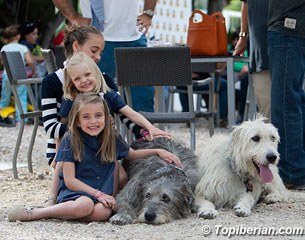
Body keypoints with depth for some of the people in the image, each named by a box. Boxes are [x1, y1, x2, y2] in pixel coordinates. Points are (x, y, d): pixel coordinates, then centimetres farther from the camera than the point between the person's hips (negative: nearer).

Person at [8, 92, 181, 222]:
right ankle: (32, 213, -21)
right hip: (74, 193, -3)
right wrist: (98, 194, -16)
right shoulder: (71, 141, -6)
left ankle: (56, 214, -14)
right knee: (84, 205, -39)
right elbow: (70, 180, -9)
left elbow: (133, 155, 28)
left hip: (102, 195, 3)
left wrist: (158, 151, 12)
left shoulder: (111, 140, 7)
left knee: (104, 212, -33)